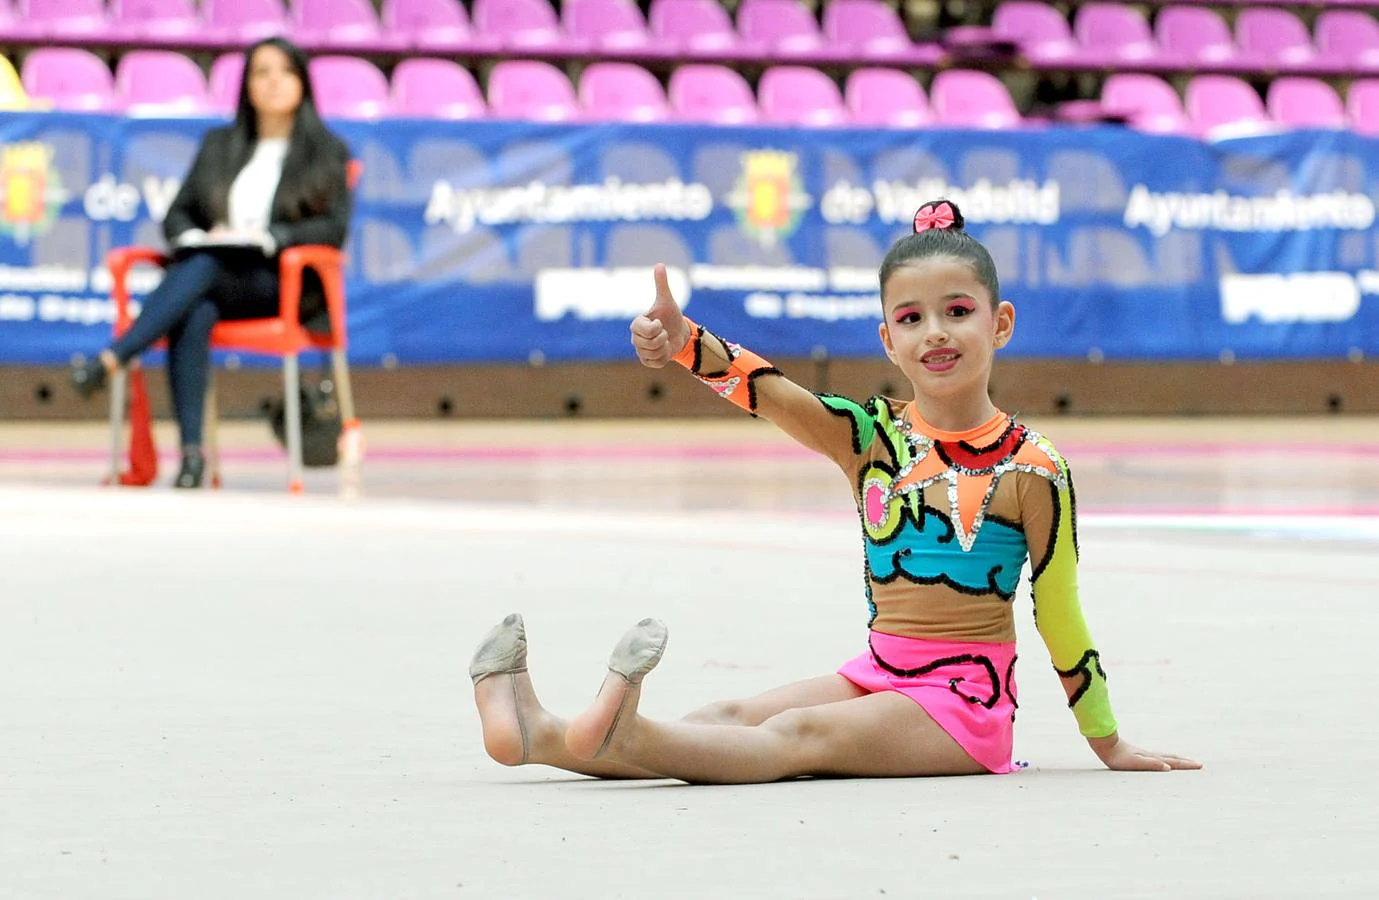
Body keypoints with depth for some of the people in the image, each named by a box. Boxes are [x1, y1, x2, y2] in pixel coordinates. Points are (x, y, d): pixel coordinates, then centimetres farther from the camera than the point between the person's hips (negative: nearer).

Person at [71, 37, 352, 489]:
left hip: (289, 283, -3)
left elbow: (334, 228, -2)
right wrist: (197, 237, -6)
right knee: (193, 315, -36)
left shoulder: (328, 153, 11)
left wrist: (269, 238, -16)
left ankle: (111, 359, -49)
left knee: (203, 267, -35)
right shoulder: (218, 145, 23)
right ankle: (191, 451, -46)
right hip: (212, 282, 3)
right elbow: (177, 214, 18)